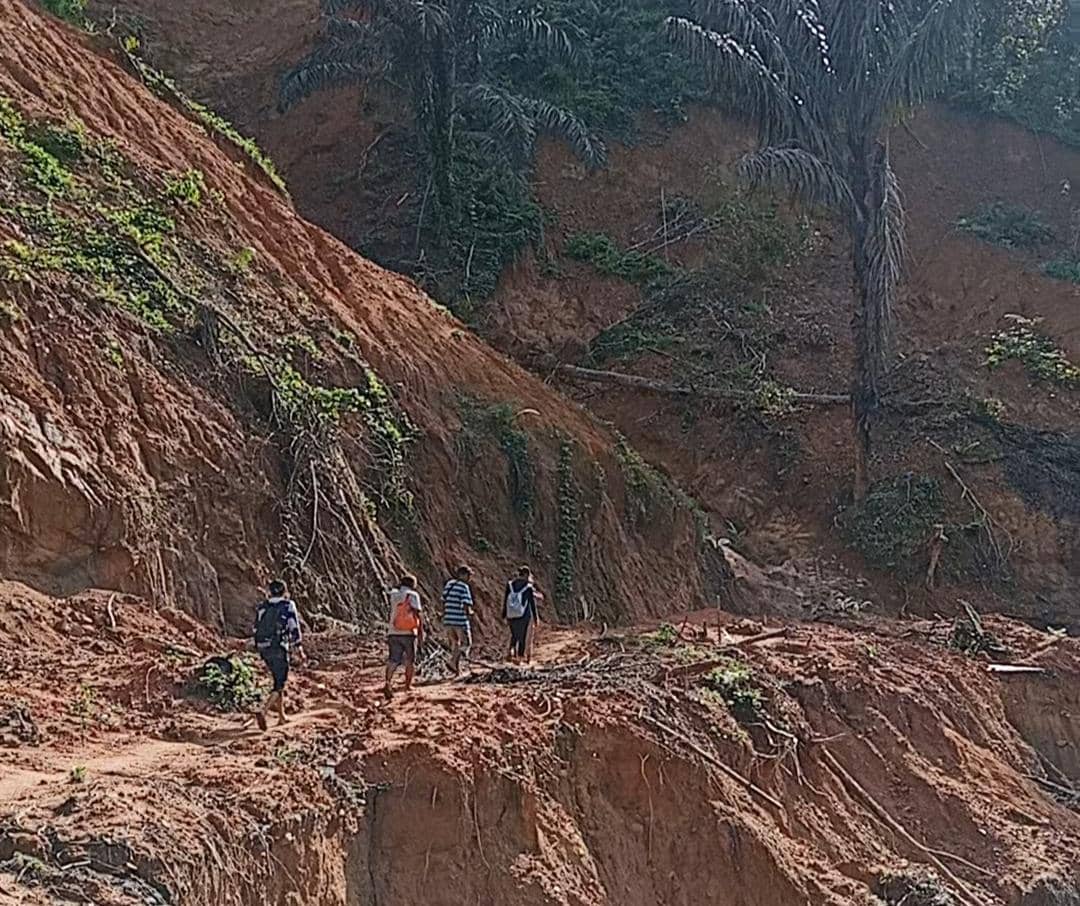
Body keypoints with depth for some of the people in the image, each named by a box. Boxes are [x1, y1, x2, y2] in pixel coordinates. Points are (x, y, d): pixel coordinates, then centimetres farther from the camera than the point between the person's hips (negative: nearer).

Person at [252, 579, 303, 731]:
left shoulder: (262, 607, 10)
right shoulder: (288, 606, -4)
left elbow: (257, 629, 12)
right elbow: (294, 628, -7)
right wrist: (299, 648, 1)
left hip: (264, 649, 6)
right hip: (280, 650, -6)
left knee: (278, 681, 21)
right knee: (279, 685, -4)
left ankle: (282, 716, 26)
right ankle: (262, 711, -24)